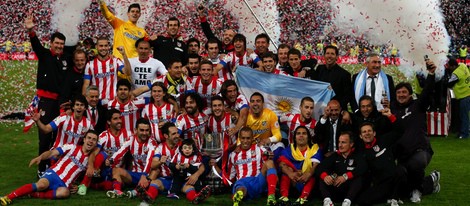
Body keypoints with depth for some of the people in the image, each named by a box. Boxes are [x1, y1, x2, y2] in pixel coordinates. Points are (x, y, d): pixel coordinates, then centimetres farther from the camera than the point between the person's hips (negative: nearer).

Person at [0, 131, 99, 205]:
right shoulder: (72, 148, 4)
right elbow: (52, 153, -5)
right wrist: (40, 157, -25)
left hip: (63, 184, 2)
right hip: (53, 173, -2)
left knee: (65, 192, -36)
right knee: (41, 185, -36)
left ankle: (34, 194, -33)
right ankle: (8, 197, -35)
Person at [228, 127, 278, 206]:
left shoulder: (259, 149, 14)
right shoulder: (233, 154, 22)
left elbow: (269, 165, 3)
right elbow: (230, 175, 28)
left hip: (258, 182, 1)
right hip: (242, 182, -1)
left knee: (269, 162, -29)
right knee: (240, 191, -41)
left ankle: (271, 196, -46)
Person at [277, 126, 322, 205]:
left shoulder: (315, 148, 2)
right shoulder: (289, 149, 6)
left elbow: (316, 165, -16)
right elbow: (282, 164, -12)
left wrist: (308, 174, -40)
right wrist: (290, 173, -35)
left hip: (308, 180, -1)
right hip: (292, 181, 1)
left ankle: (303, 197, -44)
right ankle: (284, 196, -35)